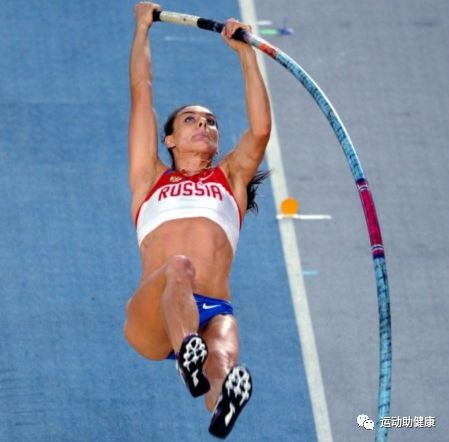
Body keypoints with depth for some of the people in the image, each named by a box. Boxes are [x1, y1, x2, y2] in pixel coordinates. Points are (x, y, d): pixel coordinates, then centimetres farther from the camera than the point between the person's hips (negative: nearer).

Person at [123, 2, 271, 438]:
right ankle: (188, 356, -69)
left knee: (223, 357, -35)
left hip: (212, 313, 2)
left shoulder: (230, 178, 32)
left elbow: (261, 130, 16)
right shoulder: (151, 178, 29)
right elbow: (141, 93, 27)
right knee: (178, 268, -37)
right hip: (151, 318, -2)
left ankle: (225, 398, -72)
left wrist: (245, 52, 17)